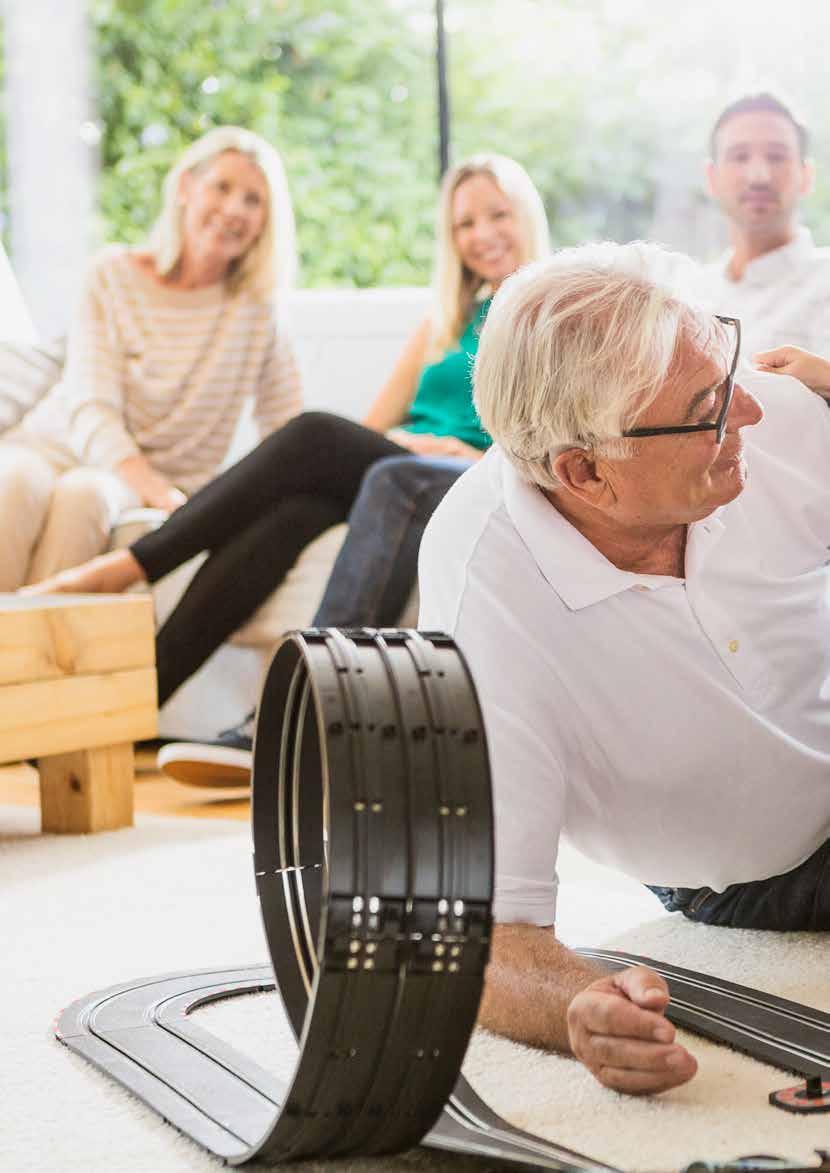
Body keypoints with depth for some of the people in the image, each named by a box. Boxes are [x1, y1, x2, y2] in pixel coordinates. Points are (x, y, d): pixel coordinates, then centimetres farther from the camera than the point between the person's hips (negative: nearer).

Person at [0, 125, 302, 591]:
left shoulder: (256, 307, 1)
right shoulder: (114, 274, -2)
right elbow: (92, 412, -11)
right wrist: (161, 495, -27)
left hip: (160, 476, 0)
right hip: (56, 445, 0)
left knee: (83, 493, -35)